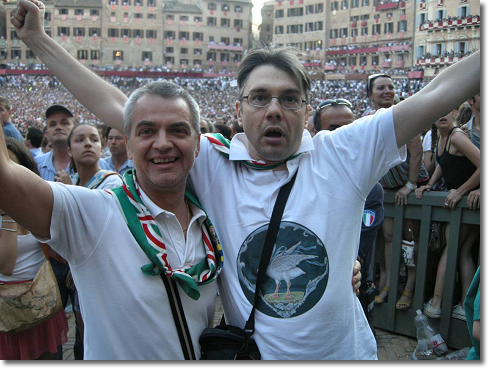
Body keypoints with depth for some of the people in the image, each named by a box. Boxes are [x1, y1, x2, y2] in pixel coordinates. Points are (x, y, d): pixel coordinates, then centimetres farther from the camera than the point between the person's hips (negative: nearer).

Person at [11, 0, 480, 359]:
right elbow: (116, 109, -8)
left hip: (344, 351, 1)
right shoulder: (211, 163, -11)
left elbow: (437, 95, -12)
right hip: (250, 354, 0)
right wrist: (38, 39, -5)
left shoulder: (343, 155, -12)